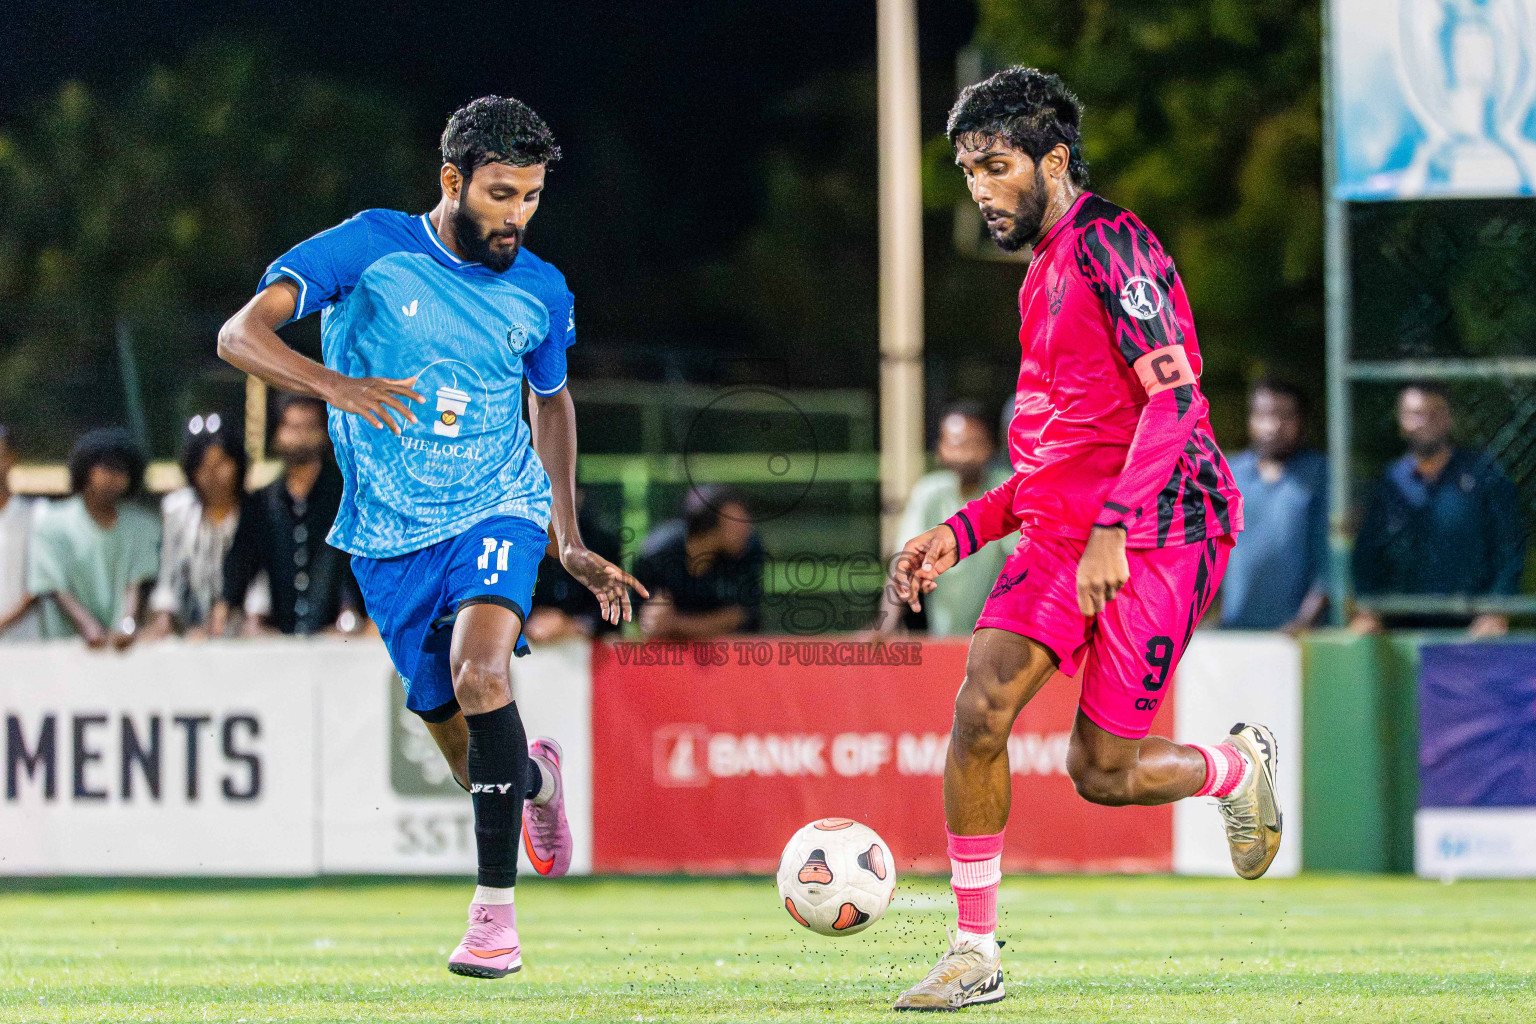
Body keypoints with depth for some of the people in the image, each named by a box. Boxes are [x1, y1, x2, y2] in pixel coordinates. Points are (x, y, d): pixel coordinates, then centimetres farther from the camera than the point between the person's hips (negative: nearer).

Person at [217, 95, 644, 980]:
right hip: (391, 538, 0)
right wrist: (335, 385, -36)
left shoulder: (542, 294, 0)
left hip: (496, 511, 0)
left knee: (479, 670, -30)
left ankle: (496, 908, -25)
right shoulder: (371, 248, -10)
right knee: (471, 760, 5)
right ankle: (536, 777, 44)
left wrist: (572, 544, 18)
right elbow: (241, 334, -17)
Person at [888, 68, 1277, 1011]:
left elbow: (1174, 400, -19)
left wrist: (1112, 529, -27)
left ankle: (1241, 767, 27)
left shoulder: (1109, 244, -10)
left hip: (1158, 534, -8)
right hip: (1060, 528, 8)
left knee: (1101, 771, -6)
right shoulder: (1044, 274, 19)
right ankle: (976, 953, -7)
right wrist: (960, 533, 17)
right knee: (981, 706, -13)